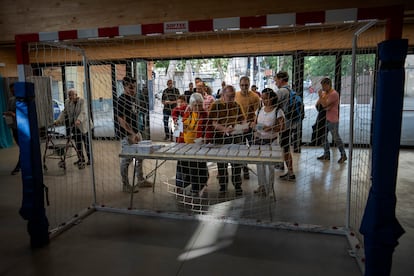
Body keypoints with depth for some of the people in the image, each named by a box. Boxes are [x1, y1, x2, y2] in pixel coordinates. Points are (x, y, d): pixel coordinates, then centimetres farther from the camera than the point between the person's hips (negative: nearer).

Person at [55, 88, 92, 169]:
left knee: (86, 142, 3)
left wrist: (79, 120, -40)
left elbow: (83, 112, -24)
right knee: (77, 143, 5)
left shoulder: (82, 101, -12)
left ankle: (90, 159, 15)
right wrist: (59, 120, 0)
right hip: (74, 126, 5)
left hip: (83, 125, -5)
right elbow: (64, 112, 13)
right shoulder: (67, 102, 5)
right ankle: (81, 159, 15)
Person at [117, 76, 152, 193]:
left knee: (139, 157, 17)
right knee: (126, 160, 1)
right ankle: (125, 185, 14)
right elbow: (121, 120, -21)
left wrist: (136, 132, 16)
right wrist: (132, 134, -26)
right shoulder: (122, 100, -16)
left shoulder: (133, 98, 10)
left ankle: (140, 180, 31)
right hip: (127, 135, -9)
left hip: (136, 132, 9)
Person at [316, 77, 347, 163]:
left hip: (332, 120, -8)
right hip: (324, 118, 9)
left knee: (336, 138, -3)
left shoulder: (334, 94, -14)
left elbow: (324, 104, -20)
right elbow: (317, 103, 11)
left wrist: (321, 96, -10)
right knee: (323, 136, 10)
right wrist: (325, 106, -7)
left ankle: (343, 155, 8)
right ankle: (326, 154, 21)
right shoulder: (324, 93, 12)